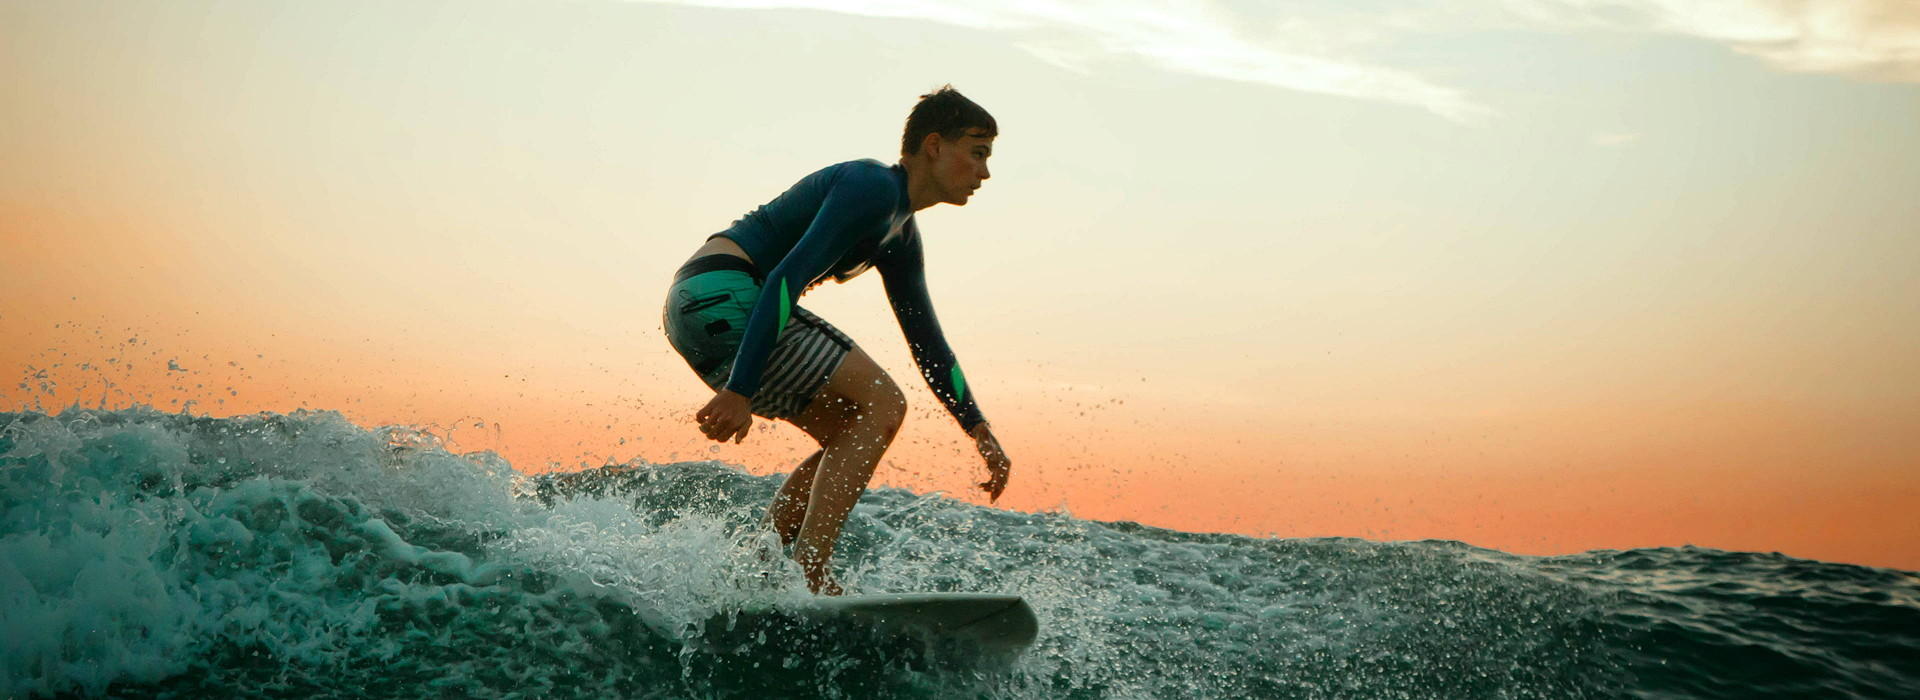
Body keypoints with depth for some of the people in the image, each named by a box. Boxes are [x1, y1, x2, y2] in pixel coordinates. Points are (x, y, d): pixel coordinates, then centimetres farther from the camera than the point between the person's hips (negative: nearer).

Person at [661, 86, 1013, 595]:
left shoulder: (901, 237, 21)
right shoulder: (873, 186, -11)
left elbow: (929, 345, 26)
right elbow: (789, 276, -22)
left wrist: (980, 432, 18)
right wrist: (739, 391, -29)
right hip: (720, 293, -11)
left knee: (853, 436, 11)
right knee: (881, 406, -13)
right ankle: (809, 576, -20)